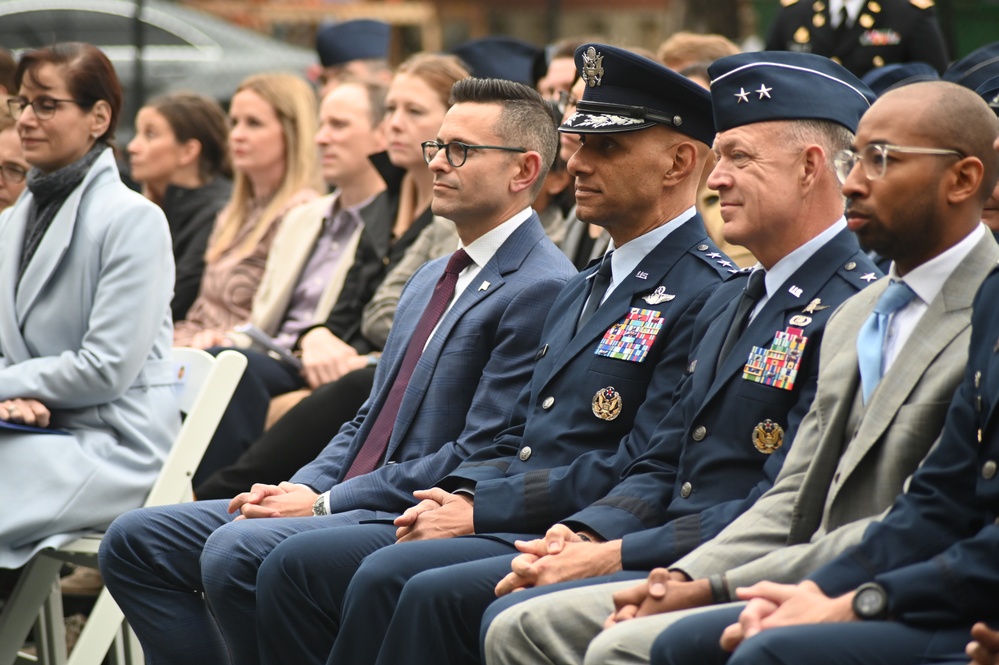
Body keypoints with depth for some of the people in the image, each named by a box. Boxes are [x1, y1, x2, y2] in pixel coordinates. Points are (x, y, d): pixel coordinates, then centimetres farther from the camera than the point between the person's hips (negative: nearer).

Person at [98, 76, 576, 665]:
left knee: (235, 551, -32)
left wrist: (325, 503, -15)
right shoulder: (432, 278, 21)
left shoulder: (542, 289, -11)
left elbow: (481, 457, -17)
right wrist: (299, 489, 3)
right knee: (135, 541, 2)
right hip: (350, 499, 10)